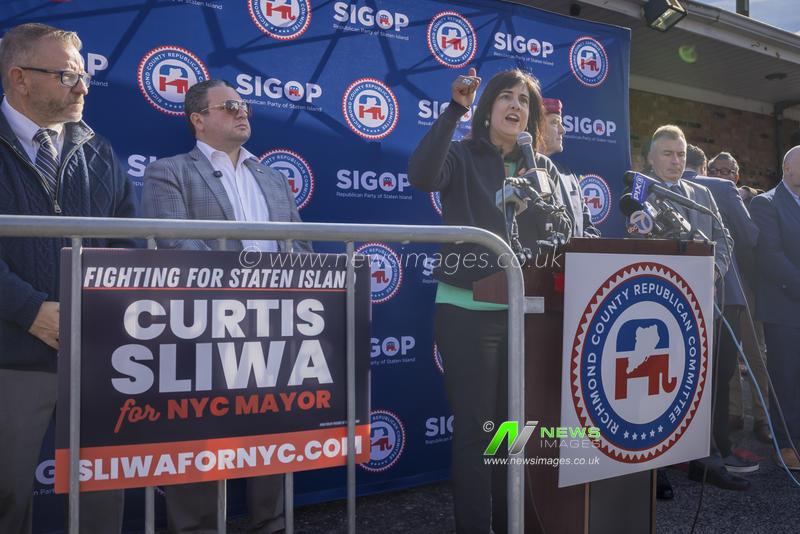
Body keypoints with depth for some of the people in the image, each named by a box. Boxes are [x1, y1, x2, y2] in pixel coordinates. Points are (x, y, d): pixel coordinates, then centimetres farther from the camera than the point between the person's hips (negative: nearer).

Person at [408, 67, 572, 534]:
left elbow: (563, 233, 7)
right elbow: (422, 176, -25)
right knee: (475, 428, 0)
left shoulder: (543, 167, 12)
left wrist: (540, 195, -11)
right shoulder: (463, 156, -1)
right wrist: (455, 110, -25)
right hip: (467, 310, -4)